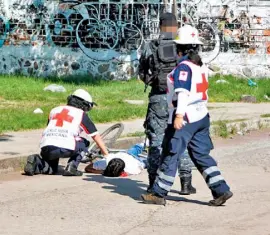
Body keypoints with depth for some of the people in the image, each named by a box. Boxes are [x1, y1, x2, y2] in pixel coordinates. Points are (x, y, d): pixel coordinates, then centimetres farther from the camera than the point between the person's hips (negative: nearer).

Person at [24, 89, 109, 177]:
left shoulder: (55, 110, 29)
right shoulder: (81, 114, 17)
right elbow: (96, 136, 21)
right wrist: (106, 154, 29)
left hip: (45, 147, 4)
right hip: (64, 148, -4)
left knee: (51, 169, 29)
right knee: (84, 143, 24)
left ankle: (36, 162, -1)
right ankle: (71, 167, 4)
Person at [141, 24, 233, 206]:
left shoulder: (184, 67, -12)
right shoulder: (201, 66, 13)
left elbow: (183, 92, -23)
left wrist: (179, 115, -30)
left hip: (186, 118, -8)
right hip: (202, 116, 8)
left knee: (171, 155, -1)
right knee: (202, 155, 11)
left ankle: (159, 194, 3)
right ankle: (221, 190, 4)